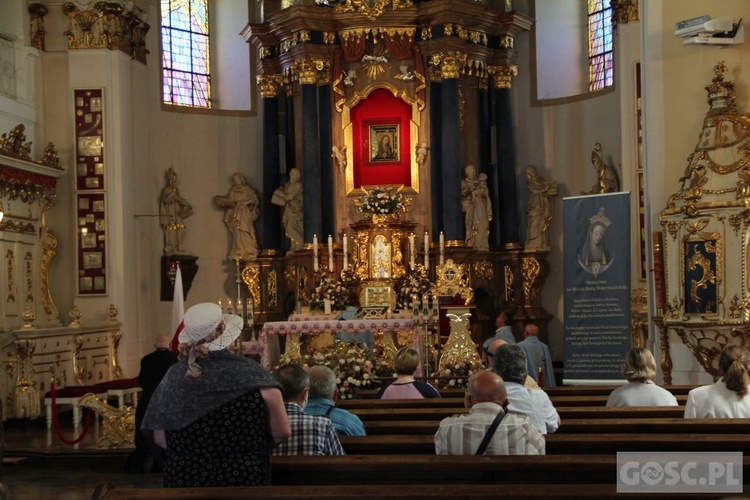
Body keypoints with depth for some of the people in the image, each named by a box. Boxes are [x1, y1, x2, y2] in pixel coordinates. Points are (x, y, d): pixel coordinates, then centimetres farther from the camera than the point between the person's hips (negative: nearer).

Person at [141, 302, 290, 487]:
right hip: (243, 476, -2)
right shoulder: (250, 372, -13)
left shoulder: (175, 375, -6)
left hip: (184, 477, 2)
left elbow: (160, 438, 2)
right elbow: (282, 432, -10)